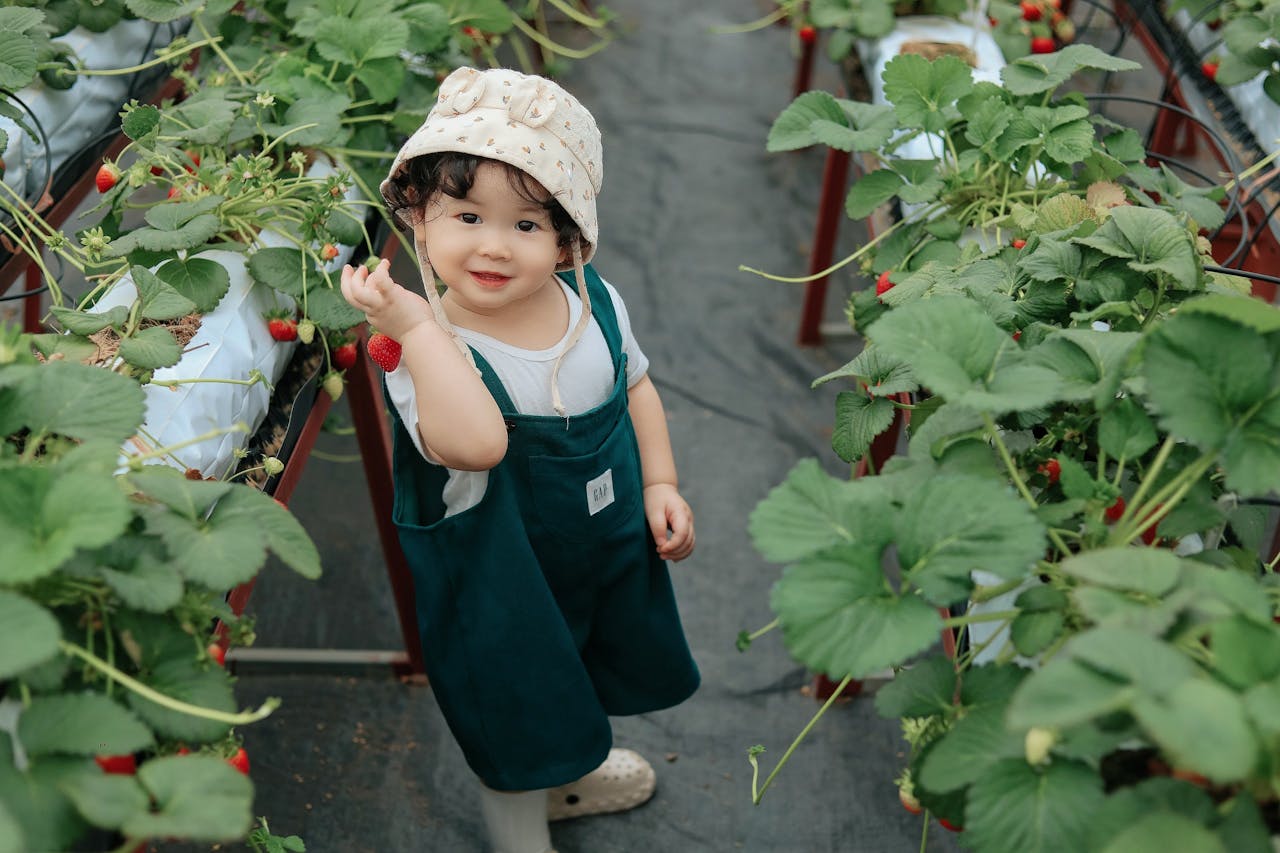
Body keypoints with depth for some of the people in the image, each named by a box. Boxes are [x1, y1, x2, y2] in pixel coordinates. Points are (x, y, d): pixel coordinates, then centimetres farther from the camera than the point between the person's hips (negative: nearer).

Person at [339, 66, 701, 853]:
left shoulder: (595, 301, -12)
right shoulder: (425, 352, -30)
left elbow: (635, 384, 6)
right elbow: (475, 443, -49)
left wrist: (660, 483, -1)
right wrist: (418, 327, -49)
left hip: (612, 552, 7)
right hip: (505, 585, -6)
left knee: (578, 683, 33)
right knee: (518, 731, 14)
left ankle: (568, 775, 64)